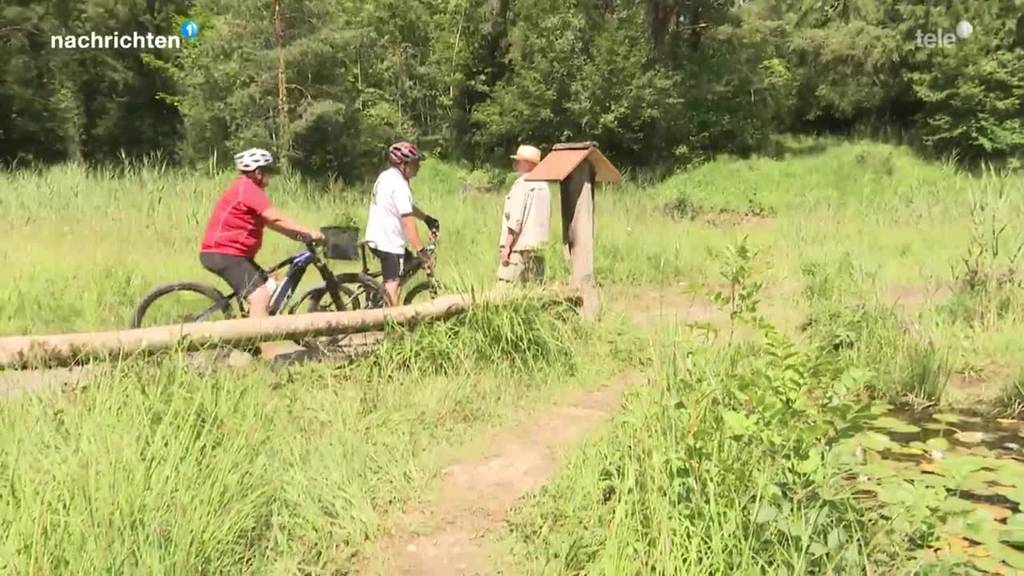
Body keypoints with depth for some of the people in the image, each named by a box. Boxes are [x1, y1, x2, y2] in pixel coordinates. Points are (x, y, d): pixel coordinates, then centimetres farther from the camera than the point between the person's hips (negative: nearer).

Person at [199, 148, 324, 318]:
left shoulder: (246, 188, 18)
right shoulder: (248, 188, -15)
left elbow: (270, 222, 13)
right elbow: (276, 219, -22)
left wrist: (300, 235, 2)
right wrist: (308, 232, -19)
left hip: (231, 253, 11)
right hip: (223, 254, -11)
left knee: (271, 290, 14)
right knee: (260, 297, -20)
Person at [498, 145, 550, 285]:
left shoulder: (522, 183, -9)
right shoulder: (543, 185, 15)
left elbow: (516, 218, -15)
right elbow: (545, 220, 14)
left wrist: (507, 246, -14)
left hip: (520, 246, -8)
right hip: (537, 246, 8)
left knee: (505, 286, -8)